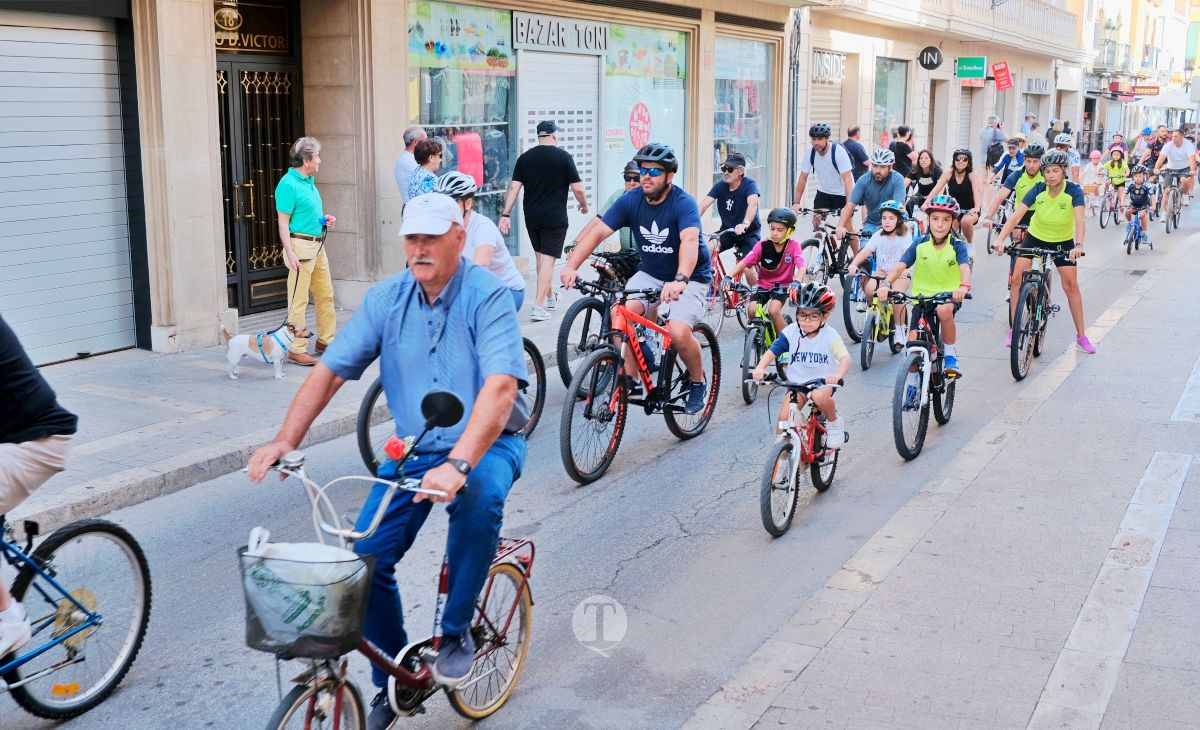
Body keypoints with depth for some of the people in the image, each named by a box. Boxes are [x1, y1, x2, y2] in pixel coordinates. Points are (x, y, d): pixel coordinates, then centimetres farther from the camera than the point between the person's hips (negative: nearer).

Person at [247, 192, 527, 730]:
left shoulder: (487, 296, -17)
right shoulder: (386, 299, -2)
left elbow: (500, 388, -30)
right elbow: (329, 372, -4)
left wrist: (457, 466, -44)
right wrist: (284, 441, -17)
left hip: (484, 444, -4)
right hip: (413, 450, 4)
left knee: (480, 496, -38)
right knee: (367, 557, -11)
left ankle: (457, 631, -13)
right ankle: (391, 682, 14)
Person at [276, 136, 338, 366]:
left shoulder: (310, 181, 14)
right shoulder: (288, 184, -13)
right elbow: (283, 223, -16)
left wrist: (324, 219, 10)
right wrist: (290, 254, -22)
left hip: (318, 244, 9)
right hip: (301, 245, -9)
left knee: (325, 294, 14)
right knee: (298, 299, -5)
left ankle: (325, 340, 26)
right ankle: (296, 349, 0)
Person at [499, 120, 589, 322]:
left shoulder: (525, 157, 4)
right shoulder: (563, 156, -6)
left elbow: (514, 188, 0)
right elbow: (577, 188, -7)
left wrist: (505, 214, 1)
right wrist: (584, 205, 11)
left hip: (531, 217, 5)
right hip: (555, 218, -4)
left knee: (540, 256, 19)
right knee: (548, 259, -4)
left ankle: (549, 298, 34)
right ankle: (539, 307, -11)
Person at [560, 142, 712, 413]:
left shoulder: (683, 203, -22)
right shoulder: (631, 200, -8)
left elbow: (690, 240, -40)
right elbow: (598, 231, -15)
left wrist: (679, 280, -57)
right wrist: (571, 266, -30)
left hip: (691, 278, -4)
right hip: (650, 273, 5)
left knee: (678, 333, -26)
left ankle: (698, 382, 5)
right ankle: (631, 381, -7)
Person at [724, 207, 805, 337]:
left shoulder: (793, 246, -15)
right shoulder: (763, 245, -12)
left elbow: (801, 268, -26)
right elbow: (743, 263, -18)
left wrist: (796, 282, -48)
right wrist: (729, 277, -35)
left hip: (783, 286, -2)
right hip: (764, 285, 2)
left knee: (773, 310, -27)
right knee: (752, 310, -21)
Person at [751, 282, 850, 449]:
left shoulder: (829, 335, -15)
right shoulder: (791, 332, -9)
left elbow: (845, 357, -27)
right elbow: (772, 352, -9)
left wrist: (838, 375, -49)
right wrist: (760, 368, -31)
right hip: (797, 382, 2)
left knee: (820, 396, -36)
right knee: (783, 418, -16)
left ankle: (834, 423, -5)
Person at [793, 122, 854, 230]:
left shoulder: (839, 151, -26)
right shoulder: (810, 153, -13)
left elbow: (848, 180, -29)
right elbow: (803, 178, -7)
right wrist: (796, 202, -13)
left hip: (843, 193, -4)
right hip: (824, 192, 4)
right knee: (817, 223, -9)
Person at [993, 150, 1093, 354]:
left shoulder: (1074, 191, -23)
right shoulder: (1038, 190, -19)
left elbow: (1079, 220, -36)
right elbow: (1016, 215, -28)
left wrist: (1078, 245, -53)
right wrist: (1000, 239, -42)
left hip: (1063, 242, -1)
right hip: (1035, 238, 1)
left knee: (1071, 285, -6)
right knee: (1016, 279, -11)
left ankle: (1081, 336, 5)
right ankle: (1013, 330, 0)